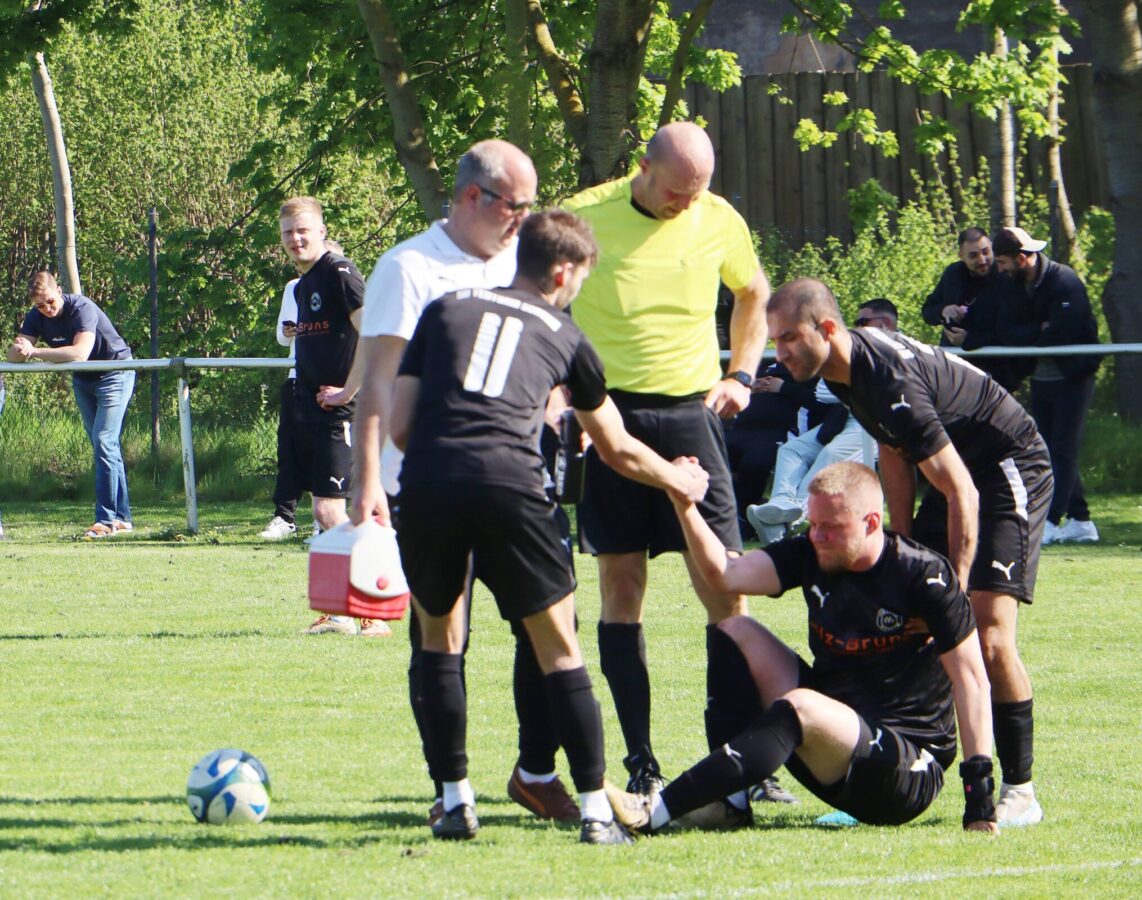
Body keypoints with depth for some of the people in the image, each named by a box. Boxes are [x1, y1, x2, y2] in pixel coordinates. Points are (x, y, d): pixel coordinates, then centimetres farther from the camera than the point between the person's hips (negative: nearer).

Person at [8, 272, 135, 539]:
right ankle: (122, 518, 14)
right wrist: (19, 350, -39)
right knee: (104, 447, 9)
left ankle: (107, 519, -20)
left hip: (114, 374, -7)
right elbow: (14, 355, -14)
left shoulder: (82, 308, -29)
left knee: (104, 442, -18)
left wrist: (34, 352, -42)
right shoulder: (36, 317, -9)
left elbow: (80, 353, -42)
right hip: (83, 379, 7)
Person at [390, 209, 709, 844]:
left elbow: (401, 425, 18)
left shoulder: (446, 310, 23)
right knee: (559, 648, 11)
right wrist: (678, 482, 52)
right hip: (509, 486, -1)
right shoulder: (563, 335, 22)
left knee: (440, 637, 22)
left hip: (426, 482, 1)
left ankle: (456, 802, 20)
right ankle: (595, 810, 7)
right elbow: (618, 449, 34)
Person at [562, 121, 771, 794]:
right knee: (621, 586, -1)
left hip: (689, 411, 1)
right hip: (607, 412, -1)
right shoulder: (585, 216, -5)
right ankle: (641, 765, 3)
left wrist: (741, 375, 11)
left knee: (724, 585, -5)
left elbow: (754, 295, 22)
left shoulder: (720, 222, 2)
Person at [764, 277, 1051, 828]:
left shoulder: (891, 381, -32)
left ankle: (1019, 790, -9)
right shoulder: (844, 372, -3)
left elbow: (962, 494, -29)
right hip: (957, 473, 10)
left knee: (988, 635, -18)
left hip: (1012, 468, -10)